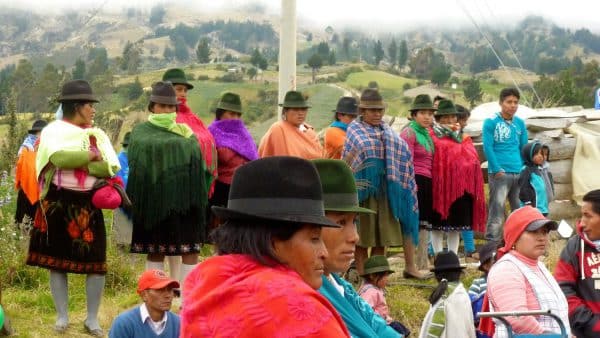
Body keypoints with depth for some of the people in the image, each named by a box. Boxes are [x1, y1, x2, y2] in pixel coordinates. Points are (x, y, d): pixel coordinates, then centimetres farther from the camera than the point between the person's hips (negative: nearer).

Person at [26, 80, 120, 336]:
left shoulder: (97, 134, 8)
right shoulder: (53, 131, -2)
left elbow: (110, 168, -6)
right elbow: (59, 158, -22)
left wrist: (74, 161, -14)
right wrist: (91, 155, -11)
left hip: (88, 207, 3)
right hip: (57, 206, -3)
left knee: (96, 264, -1)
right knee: (56, 261, 4)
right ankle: (62, 317, 16)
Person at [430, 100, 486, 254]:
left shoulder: (462, 139, 18)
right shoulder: (433, 137, -1)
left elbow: (473, 161, 14)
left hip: (461, 187, 6)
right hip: (441, 185, -6)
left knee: (456, 225, 8)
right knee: (438, 225, -2)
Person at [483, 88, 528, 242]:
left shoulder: (520, 123, 13)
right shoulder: (491, 122, -2)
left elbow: (524, 147, 16)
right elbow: (488, 147, -7)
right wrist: (497, 170, -13)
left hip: (519, 174, 5)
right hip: (500, 174, -5)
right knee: (496, 211, -7)